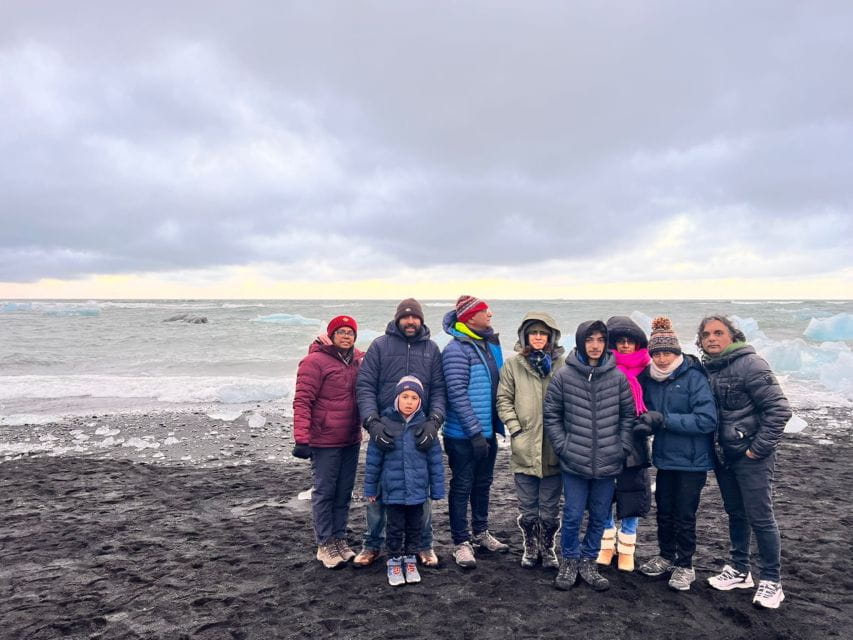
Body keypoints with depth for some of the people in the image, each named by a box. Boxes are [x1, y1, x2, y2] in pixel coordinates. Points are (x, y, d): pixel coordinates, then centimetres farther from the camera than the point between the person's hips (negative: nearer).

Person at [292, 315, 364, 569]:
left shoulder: (359, 360, 7)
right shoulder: (315, 361, -12)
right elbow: (302, 401, -15)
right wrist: (302, 438, -20)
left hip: (351, 440, 6)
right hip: (325, 441, -6)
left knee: (344, 493, 14)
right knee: (324, 493, 4)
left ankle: (339, 538, 26)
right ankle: (325, 544, 15)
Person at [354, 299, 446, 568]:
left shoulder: (432, 349, 6)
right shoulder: (380, 345, 0)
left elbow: (439, 389, 1)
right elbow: (365, 386, -5)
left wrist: (434, 421, -15)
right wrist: (372, 422, -18)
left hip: (420, 431, 1)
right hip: (384, 430, -1)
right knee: (378, 489, 7)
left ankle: (424, 545, 25)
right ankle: (372, 544, 24)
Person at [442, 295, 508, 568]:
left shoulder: (491, 344, 9)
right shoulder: (456, 349, -15)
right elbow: (457, 395, -20)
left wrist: (493, 427, 16)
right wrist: (475, 432, -21)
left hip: (488, 431, 8)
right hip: (463, 435, -7)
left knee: (483, 484, 19)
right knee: (462, 487, 5)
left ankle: (480, 533, 35)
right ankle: (461, 543, 17)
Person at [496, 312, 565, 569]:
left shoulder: (563, 364, -2)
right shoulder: (513, 364, 0)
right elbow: (504, 399, 2)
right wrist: (515, 430, -6)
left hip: (554, 449, 0)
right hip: (524, 448, 0)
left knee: (550, 507, 13)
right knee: (527, 507, 13)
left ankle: (547, 548, 31)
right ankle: (530, 547, 32)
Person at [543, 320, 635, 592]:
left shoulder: (618, 377, -1)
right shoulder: (563, 376, -5)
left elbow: (628, 415, 7)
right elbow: (551, 415, 1)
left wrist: (621, 447, 1)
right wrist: (563, 447, -4)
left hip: (608, 464, 2)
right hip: (574, 463, -2)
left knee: (599, 518, 13)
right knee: (572, 516, 6)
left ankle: (588, 562, 31)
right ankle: (569, 561, 26)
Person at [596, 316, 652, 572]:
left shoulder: (646, 371, 1)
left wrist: (642, 424, -8)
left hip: (634, 445, 1)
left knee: (633, 498, 7)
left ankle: (626, 550, 25)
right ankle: (606, 546, 26)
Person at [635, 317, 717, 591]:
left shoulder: (694, 377, -17)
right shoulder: (649, 378, 0)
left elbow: (707, 420, -23)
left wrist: (663, 419, -25)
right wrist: (648, 420, -8)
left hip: (692, 459, -5)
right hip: (665, 456, 5)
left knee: (684, 514, 6)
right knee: (664, 510, 17)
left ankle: (684, 565, 25)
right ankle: (666, 556, 37)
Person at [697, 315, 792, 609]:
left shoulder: (750, 364, -16)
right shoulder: (708, 369, 5)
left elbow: (779, 409, -18)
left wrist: (759, 448, -16)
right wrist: (715, 447, 7)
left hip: (752, 456, -7)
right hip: (724, 455, 7)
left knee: (760, 517, 0)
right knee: (735, 514, 17)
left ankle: (771, 581, 15)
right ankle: (739, 570, 31)